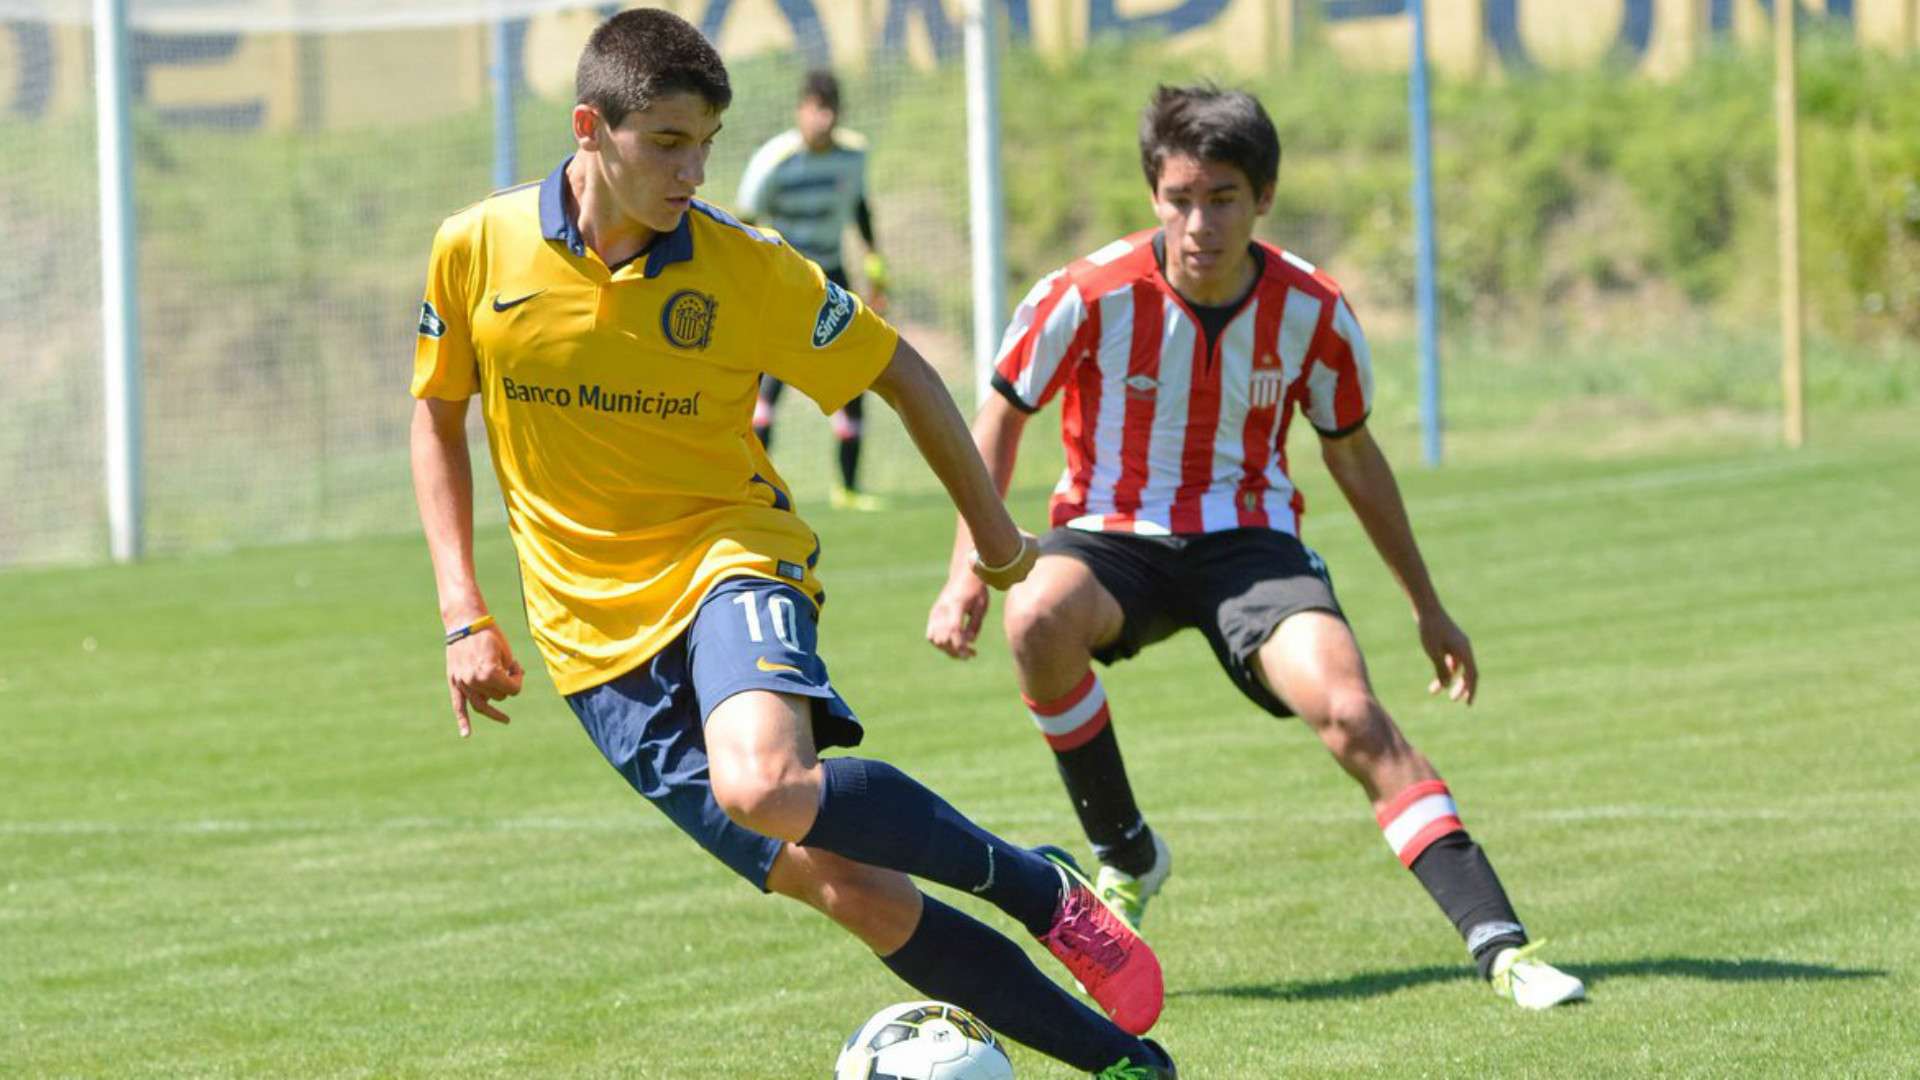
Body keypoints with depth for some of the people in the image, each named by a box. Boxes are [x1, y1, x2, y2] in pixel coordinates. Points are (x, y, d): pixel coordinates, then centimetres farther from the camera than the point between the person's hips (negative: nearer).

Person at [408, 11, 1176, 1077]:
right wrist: (464, 615, 3)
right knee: (844, 887, -9)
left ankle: (1040, 888, -15)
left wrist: (992, 530, 12)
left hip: (729, 557, -2)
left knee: (762, 784, -36)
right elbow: (437, 415, 11)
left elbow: (899, 374, 5)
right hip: (597, 636, 2)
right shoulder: (477, 251, -5)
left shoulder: (745, 268, -9)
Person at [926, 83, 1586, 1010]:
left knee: (1350, 713, -26)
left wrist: (1427, 605, 17)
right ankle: (1124, 855, -13)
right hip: (1113, 536, -1)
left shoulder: (1312, 311, -8)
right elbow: (1001, 418, 0)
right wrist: (969, 574, -9)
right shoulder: (1091, 296, -16)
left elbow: (1352, 453, 9)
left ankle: (1498, 944, -28)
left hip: (1249, 541, 1)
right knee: (1039, 616, -36)